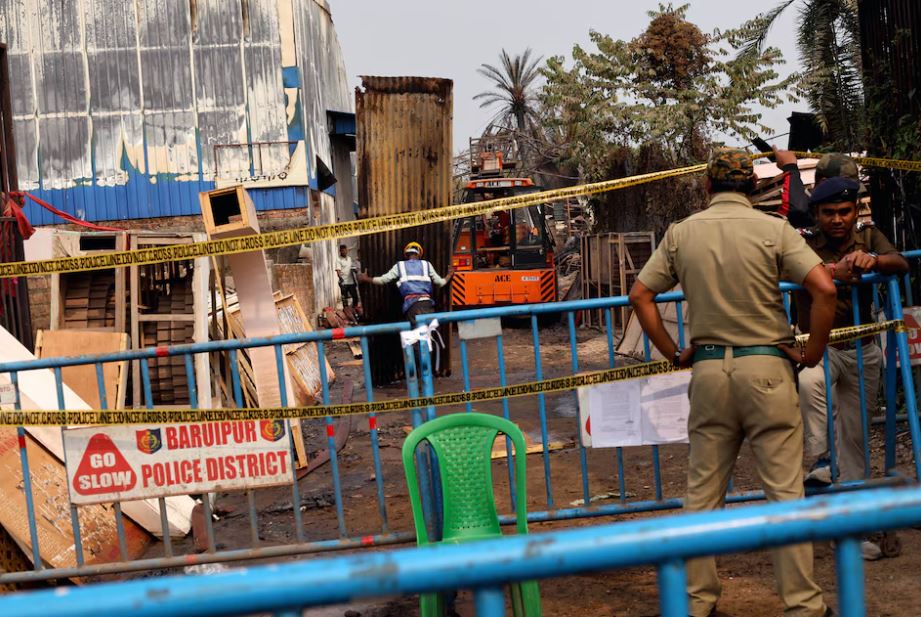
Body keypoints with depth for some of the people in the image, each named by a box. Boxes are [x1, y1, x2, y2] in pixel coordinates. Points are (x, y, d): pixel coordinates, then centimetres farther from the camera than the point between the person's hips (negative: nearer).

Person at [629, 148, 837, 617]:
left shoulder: (681, 233, 5)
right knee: (785, 489, 3)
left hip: (707, 368, 3)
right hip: (766, 366, -2)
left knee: (703, 491, 10)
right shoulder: (773, 229, -4)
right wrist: (813, 351, -1)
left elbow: (640, 295, 6)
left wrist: (673, 352, 12)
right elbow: (824, 289, -12)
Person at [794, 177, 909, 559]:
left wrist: (873, 261, -39)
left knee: (854, 436, 7)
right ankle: (822, 460, -26)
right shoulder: (806, 244, -9)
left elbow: (901, 265, -17)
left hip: (862, 352, 3)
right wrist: (833, 271, -50)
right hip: (818, 346, -3)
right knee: (810, 381, -39)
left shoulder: (869, 237, 1)